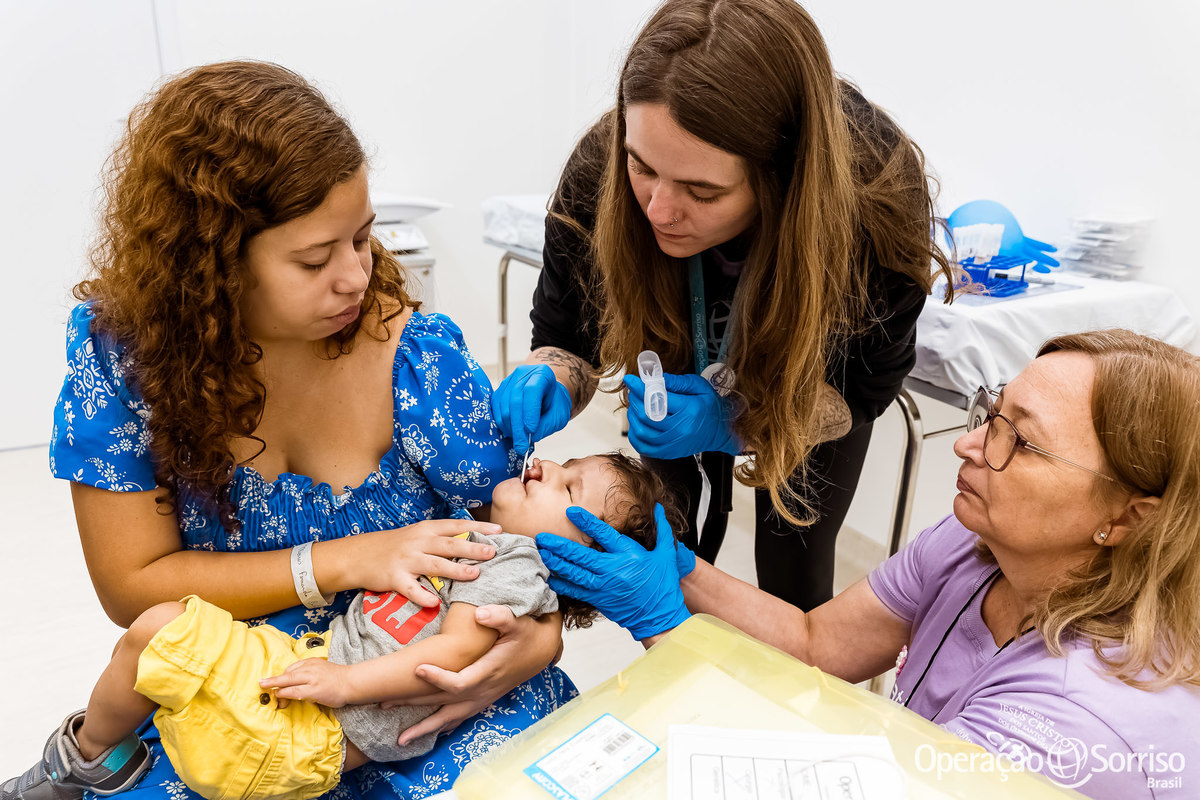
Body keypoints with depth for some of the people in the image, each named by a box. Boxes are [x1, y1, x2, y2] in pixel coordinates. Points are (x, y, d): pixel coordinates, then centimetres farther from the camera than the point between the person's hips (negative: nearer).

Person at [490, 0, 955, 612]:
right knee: (674, 545, 5)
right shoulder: (597, 171, -34)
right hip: (686, 367, 2)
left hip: (817, 366, -1)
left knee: (794, 565, -2)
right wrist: (550, 383, -40)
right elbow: (564, 335, -16)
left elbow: (862, 389, -22)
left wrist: (733, 422, -40)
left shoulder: (879, 192, -38)